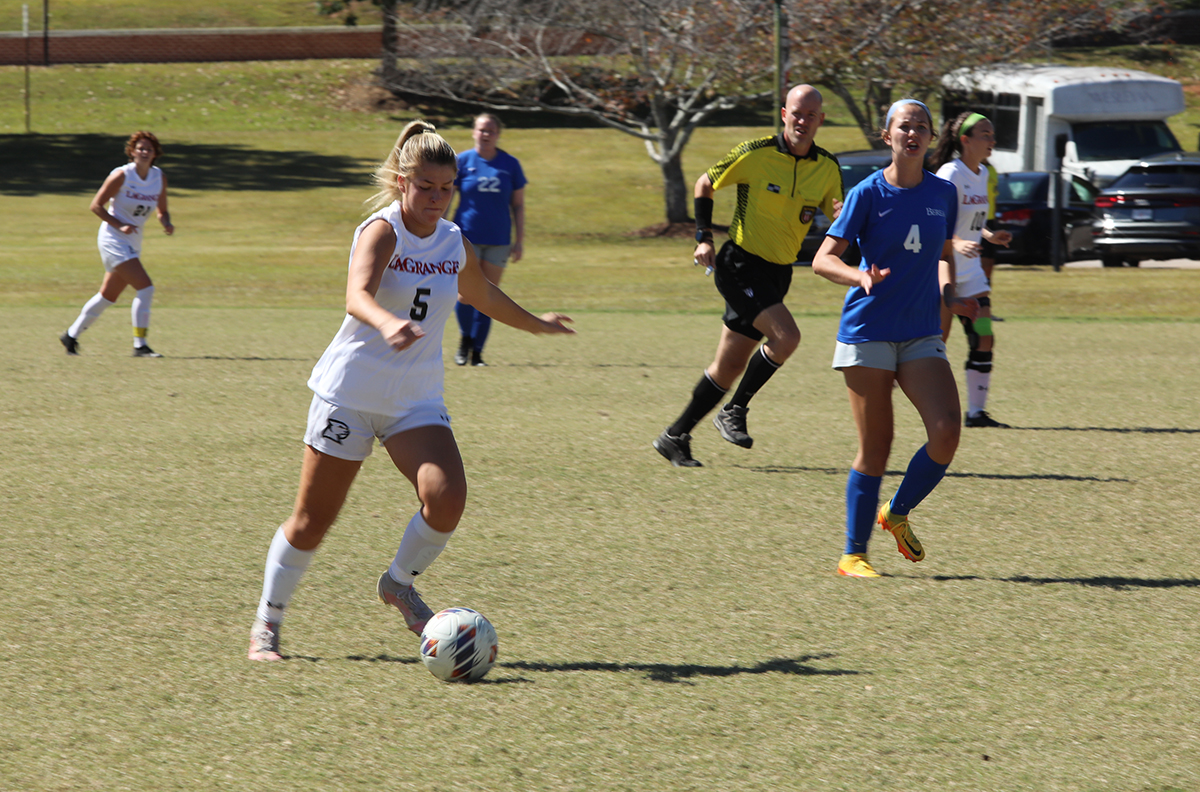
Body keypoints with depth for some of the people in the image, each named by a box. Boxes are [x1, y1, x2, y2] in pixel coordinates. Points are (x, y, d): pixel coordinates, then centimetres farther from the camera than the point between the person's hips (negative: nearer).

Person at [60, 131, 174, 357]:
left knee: (108, 296, 14)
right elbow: (96, 205, -10)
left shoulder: (160, 178, 4)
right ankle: (140, 346, -15)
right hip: (112, 239, -7)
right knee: (145, 288, -18)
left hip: (133, 243, 7)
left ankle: (71, 335, 30)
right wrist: (119, 226, -20)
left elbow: (161, 211, 14)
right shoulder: (122, 175, -13)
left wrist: (166, 223, -8)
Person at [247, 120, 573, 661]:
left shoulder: (454, 242, 5)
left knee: (447, 496, -19)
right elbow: (357, 296, -35)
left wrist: (536, 324, 40)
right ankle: (267, 622, 20)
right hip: (351, 392, -5)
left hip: (417, 400, 5)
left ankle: (399, 585, 8)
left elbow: (481, 295, 28)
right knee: (312, 521, 0)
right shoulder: (382, 231, -15)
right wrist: (387, 324, -56)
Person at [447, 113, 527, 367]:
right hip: (467, 238, -2)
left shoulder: (510, 164, 4)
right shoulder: (462, 162, -1)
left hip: (498, 240, 2)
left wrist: (519, 241, 5)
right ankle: (466, 340, 19)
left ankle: (477, 351, 11)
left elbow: (518, 205, 9)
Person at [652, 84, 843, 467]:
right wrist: (704, 238, -7)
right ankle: (734, 411, -6)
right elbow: (705, 184, 1)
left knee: (730, 367, 7)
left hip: (778, 273, 6)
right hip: (740, 264, -6)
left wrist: (844, 217, -14)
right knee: (786, 335, -24)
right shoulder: (756, 154, -12)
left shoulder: (828, 168, 2)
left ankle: (675, 436, 20)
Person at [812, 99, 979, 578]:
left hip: (921, 335, 4)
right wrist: (861, 277, -29)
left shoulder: (943, 193, 7)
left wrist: (948, 295, 5)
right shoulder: (869, 193, -6)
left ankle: (898, 514, 11)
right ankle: (853, 555, 9)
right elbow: (823, 260, -9)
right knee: (876, 446, -4)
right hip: (867, 333, -4)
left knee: (946, 431, -15)